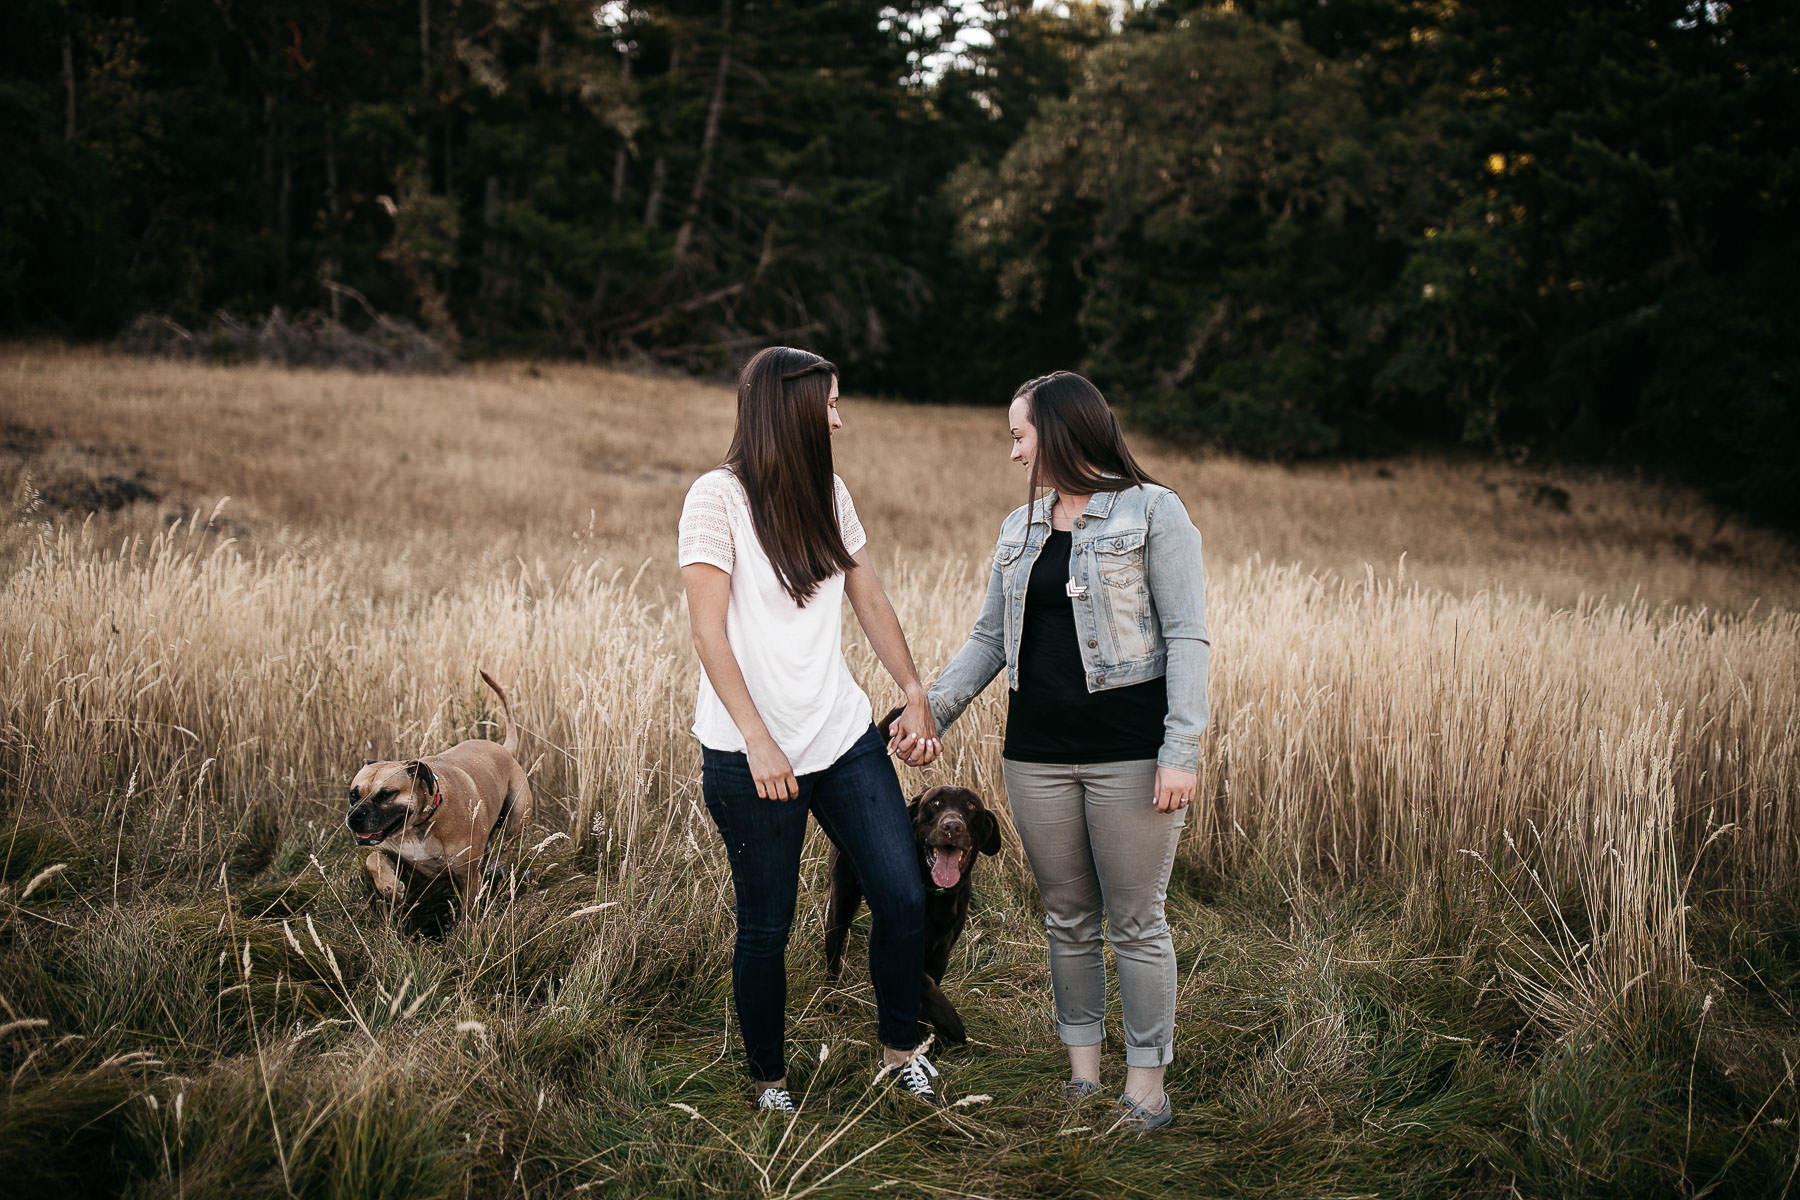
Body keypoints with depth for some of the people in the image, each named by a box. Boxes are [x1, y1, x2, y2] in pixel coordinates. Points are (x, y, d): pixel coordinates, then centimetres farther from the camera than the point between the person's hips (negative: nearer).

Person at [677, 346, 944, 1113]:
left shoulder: (828, 492, 10)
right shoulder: (718, 497, -10)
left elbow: (870, 600, 18)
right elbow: (708, 630, -14)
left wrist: (915, 694, 12)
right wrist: (757, 741, -21)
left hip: (844, 738, 6)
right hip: (753, 755, -6)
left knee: (904, 897, 2)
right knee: (766, 927, 5)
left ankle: (900, 1049, 23)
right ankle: (770, 1080, 24)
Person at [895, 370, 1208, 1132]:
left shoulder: (1153, 511, -4)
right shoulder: (1020, 529, 14)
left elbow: (1187, 635, -9)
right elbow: (989, 637, 15)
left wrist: (1181, 751, -16)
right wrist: (933, 713, 2)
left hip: (1129, 750, -5)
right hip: (1037, 752, 5)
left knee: (1135, 924, 3)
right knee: (1068, 919, 12)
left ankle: (1146, 1084, 15)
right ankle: (1082, 1072, 24)